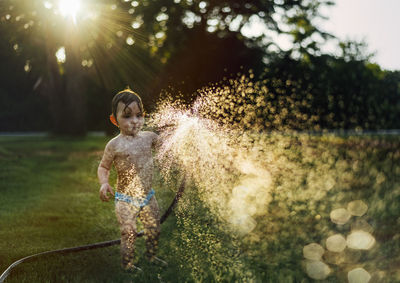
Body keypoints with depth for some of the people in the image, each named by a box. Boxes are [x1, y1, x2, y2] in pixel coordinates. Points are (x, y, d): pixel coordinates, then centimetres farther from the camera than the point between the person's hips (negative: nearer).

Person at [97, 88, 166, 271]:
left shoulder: (149, 137, -1)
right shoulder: (115, 145, -12)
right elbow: (103, 167, -2)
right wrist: (104, 183, -20)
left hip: (147, 196, 5)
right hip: (125, 200, -5)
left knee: (154, 229, 15)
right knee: (129, 233, -4)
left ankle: (151, 256, 38)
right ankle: (127, 264, 16)